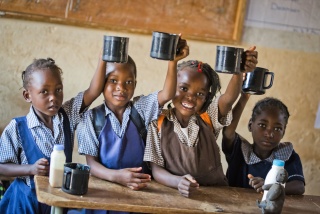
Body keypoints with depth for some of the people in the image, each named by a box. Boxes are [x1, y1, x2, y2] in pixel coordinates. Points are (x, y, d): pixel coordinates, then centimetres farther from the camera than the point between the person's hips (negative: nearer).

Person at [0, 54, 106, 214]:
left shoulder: (68, 116, -6)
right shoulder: (17, 128, -14)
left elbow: (94, 91, -19)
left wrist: (102, 58, -32)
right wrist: (31, 169, -22)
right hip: (28, 199, -2)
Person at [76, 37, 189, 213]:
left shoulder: (140, 108, 6)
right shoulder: (91, 118, 1)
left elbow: (167, 95, -10)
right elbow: (91, 163, -5)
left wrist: (173, 62, -23)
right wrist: (116, 176, -23)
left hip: (139, 188, 2)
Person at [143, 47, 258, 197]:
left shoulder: (208, 119, 4)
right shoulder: (158, 123, 0)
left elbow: (229, 98, -15)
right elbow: (156, 170, -4)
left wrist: (239, 72, -35)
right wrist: (178, 182, -24)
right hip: (172, 194, -2)